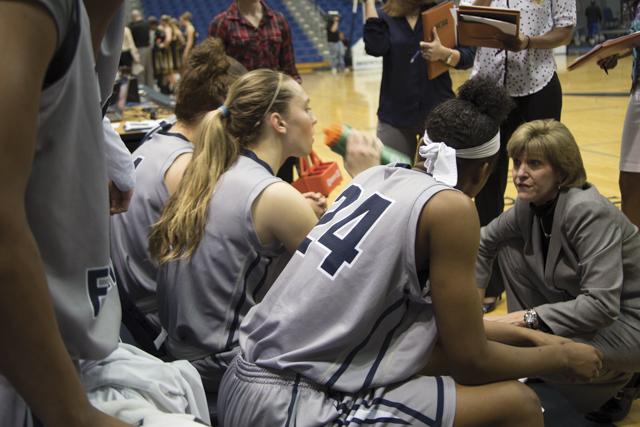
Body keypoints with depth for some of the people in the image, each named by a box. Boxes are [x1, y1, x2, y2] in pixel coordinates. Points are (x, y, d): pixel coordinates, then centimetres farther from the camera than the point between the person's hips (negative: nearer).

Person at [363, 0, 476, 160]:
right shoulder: (385, 17, 4)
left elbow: (468, 56, -1)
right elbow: (375, 47, -17)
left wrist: (444, 53, -22)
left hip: (438, 112, 0)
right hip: (395, 114, 0)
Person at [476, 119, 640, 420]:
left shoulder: (589, 212, -28)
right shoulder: (530, 206, -5)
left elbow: (602, 305, -33)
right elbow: (485, 242, 8)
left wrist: (530, 317, -31)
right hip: (581, 309, 8)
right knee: (508, 249, 1)